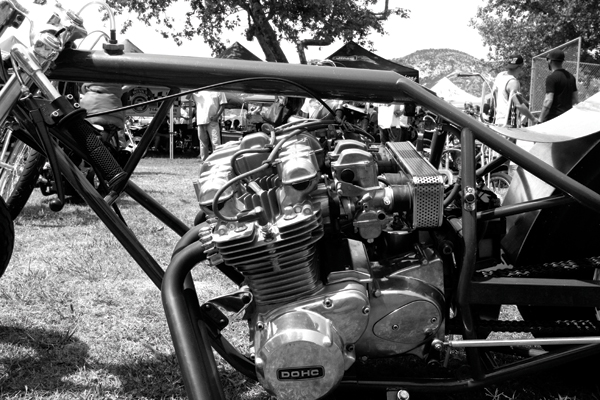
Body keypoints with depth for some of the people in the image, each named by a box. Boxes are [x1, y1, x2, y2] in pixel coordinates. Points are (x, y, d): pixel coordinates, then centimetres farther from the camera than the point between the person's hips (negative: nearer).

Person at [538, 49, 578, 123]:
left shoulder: (552, 78, -11)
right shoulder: (570, 76, 15)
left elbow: (548, 101, -19)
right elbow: (576, 100, 17)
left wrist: (540, 120, -17)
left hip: (554, 117, -8)